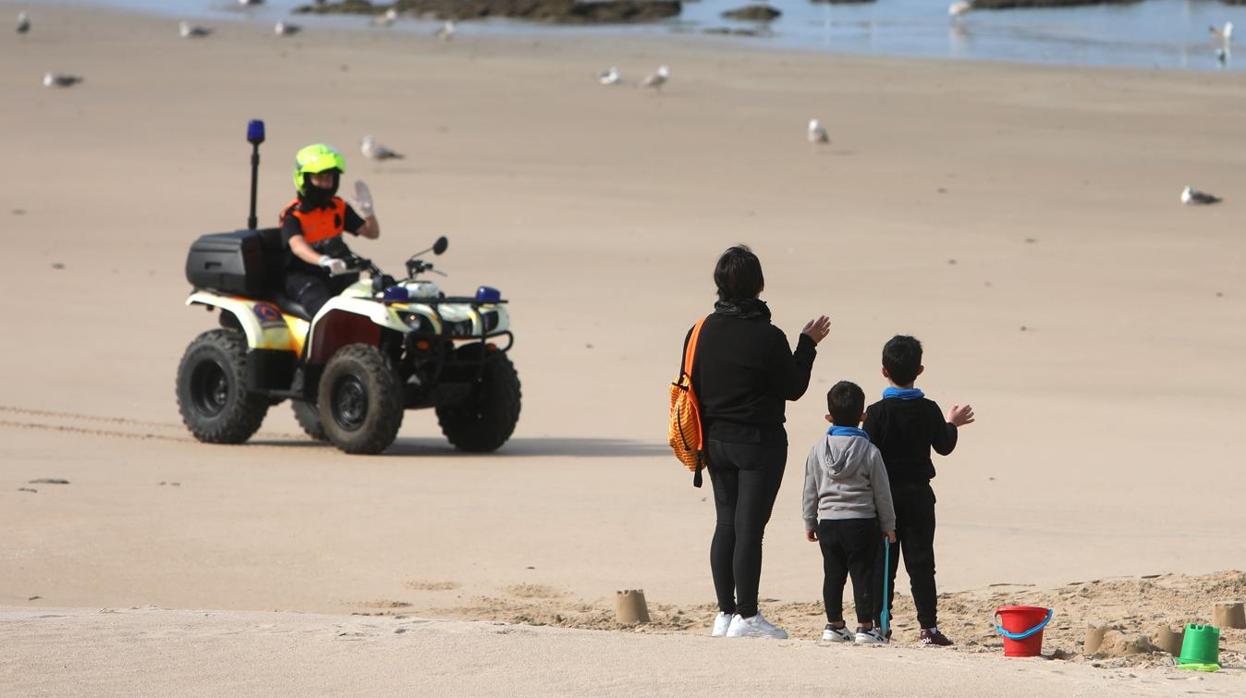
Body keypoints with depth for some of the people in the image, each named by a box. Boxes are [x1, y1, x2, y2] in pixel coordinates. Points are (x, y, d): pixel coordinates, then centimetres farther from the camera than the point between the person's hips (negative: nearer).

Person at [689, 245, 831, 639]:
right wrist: (808, 345, 5)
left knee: (726, 524, 13)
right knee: (749, 527, -3)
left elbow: (692, 385, 7)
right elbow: (794, 388, -6)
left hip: (716, 441, 6)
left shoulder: (701, 332, 0)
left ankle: (725, 613, 14)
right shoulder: (768, 338, -16)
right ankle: (746, 617, -2)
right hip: (759, 443, -6)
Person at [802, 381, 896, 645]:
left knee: (833, 574, 11)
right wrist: (888, 525, 9)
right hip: (862, 523, -3)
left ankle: (834, 625, 16)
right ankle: (865, 627, -1)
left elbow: (810, 491, 7)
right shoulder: (869, 452, -7)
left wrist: (810, 522, 18)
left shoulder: (818, 450, 1)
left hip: (828, 522, 3)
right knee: (863, 574, 0)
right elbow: (882, 493, -2)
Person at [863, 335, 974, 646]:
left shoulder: (877, 413, -9)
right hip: (918, 493, 1)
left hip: (885, 493, -1)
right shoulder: (928, 410, -4)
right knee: (921, 562, 3)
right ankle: (929, 627, -2)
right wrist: (952, 424, 26)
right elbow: (944, 446, 9)